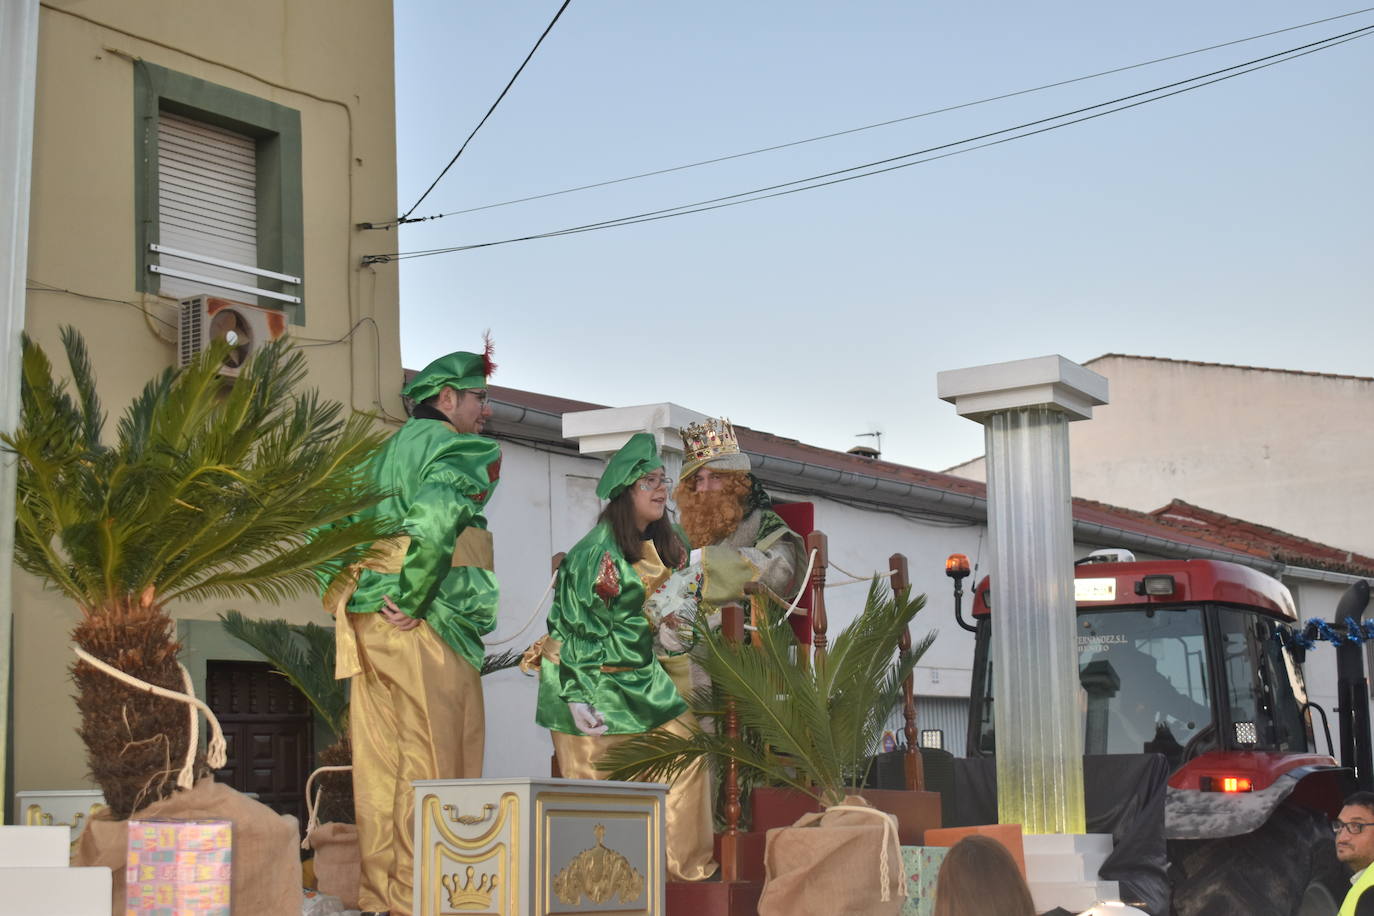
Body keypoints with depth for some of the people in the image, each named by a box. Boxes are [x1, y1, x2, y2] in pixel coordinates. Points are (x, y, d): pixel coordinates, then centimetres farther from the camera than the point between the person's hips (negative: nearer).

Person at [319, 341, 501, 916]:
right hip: (423, 631, -8)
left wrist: (341, 595, 16)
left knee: (382, 765, 10)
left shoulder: (384, 457, 20)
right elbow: (432, 520, -25)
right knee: (430, 764, -3)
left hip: (366, 625, 8)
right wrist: (413, 599, -18)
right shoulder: (458, 451, -6)